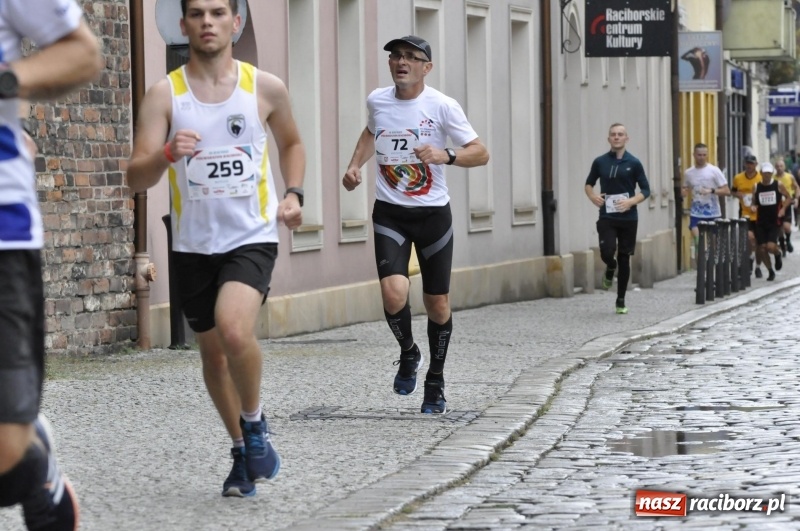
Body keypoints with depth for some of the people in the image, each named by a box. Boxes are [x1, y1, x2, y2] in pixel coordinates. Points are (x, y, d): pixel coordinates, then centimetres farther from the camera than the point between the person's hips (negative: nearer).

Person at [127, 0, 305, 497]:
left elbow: (292, 143, 18)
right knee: (214, 353, 13)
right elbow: (136, 178, -11)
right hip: (194, 244, 2)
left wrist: (294, 194, 2)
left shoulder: (266, 87, -2)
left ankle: (255, 423, 0)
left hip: (252, 237, -2)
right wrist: (167, 154, -31)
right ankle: (243, 450, 33)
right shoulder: (164, 94, -5)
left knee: (235, 330, -26)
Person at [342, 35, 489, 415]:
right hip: (389, 214, 1)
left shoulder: (442, 106, -11)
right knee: (394, 293, -20)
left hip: (432, 214, -1)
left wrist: (445, 156, -27)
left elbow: (481, 153, -9)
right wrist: (355, 165, 9)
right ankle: (408, 354, 11)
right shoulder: (377, 101, 1)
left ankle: (435, 381, 27)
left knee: (437, 304, 6)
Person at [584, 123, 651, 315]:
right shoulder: (600, 162, 4)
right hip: (606, 217, 0)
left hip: (628, 218, 0)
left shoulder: (633, 163, 0)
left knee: (624, 259, 5)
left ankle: (621, 301, 17)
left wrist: (631, 201, -15)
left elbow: (645, 190, 3)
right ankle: (610, 268, 19)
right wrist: (593, 197, -5)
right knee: (607, 252, -19)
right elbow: (588, 184, 16)